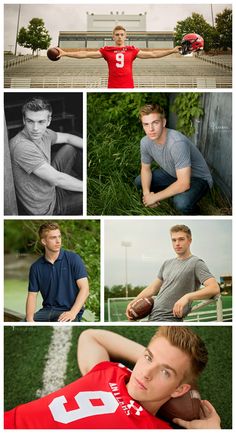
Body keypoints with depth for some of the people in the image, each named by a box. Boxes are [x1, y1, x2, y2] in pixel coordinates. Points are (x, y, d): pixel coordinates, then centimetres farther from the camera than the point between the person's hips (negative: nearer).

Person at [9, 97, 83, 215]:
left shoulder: (43, 133, -5)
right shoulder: (21, 146, -32)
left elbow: (68, 138, 15)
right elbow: (56, 179, -30)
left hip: (50, 188, 9)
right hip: (45, 208, -9)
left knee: (71, 148, 15)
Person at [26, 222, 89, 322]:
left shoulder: (73, 259, -4)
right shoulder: (36, 267, 6)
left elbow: (84, 288, -8)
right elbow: (32, 295, 7)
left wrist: (73, 312, -22)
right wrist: (30, 319, -12)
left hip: (69, 311, -3)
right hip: (47, 310, 3)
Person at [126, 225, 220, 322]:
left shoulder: (196, 263, -9)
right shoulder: (167, 264, 17)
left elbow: (214, 288, -22)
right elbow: (153, 288, 23)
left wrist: (187, 297, -34)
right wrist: (133, 302, 10)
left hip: (169, 319, -7)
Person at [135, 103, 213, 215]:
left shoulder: (177, 143, -37)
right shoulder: (145, 142, -14)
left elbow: (184, 184, -38)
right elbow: (145, 168, 4)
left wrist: (155, 197, -28)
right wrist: (146, 193, -15)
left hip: (197, 178, -7)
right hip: (172, 173, 7)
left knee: (181, 203, -36)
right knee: (139, 182, 1)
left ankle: (193, 210, 0)